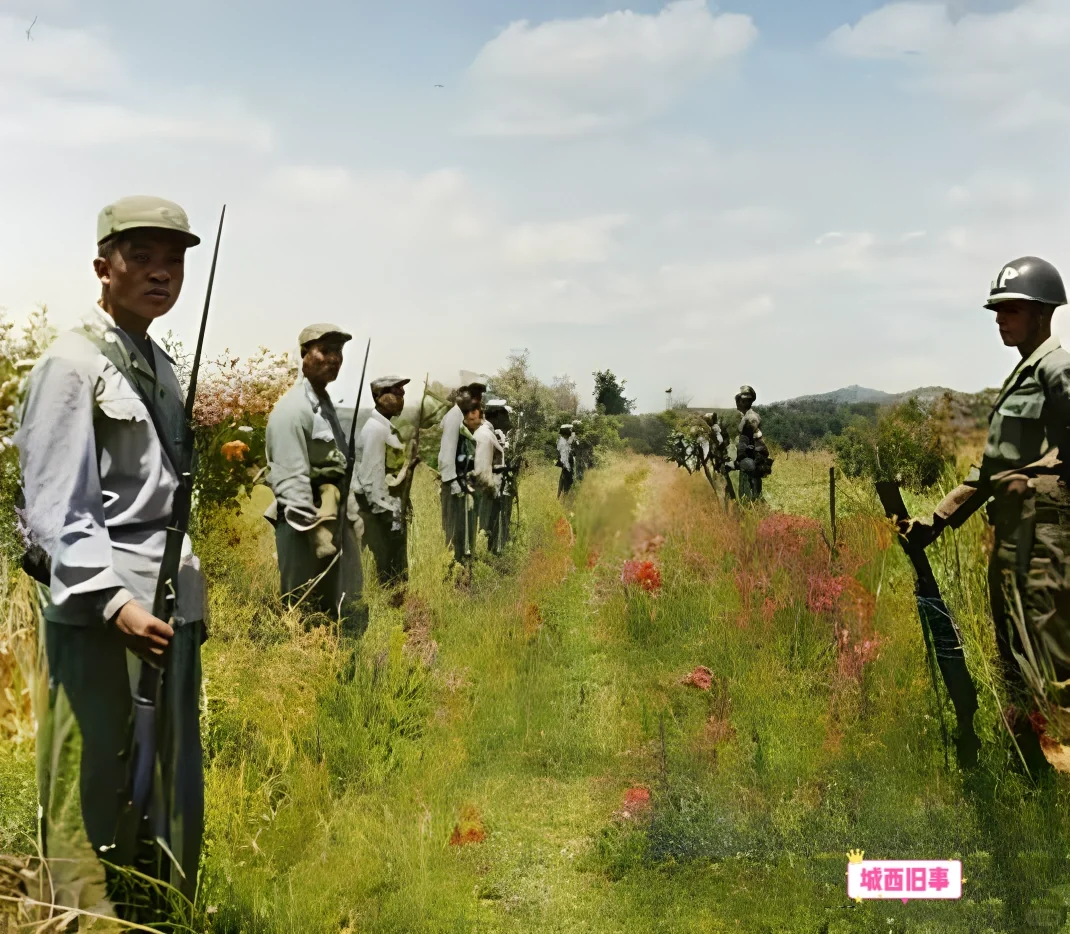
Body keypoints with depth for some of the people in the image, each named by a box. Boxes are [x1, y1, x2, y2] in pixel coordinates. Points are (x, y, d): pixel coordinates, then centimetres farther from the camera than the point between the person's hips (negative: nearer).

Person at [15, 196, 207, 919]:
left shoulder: (162, 366, 16)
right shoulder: (72, 364, -8)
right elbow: (55, 510, -14)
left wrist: (189, 601, 16)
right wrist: (114, 603, -24)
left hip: (172, 611, 8)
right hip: (98, 618, -8)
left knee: (174, 796, 15)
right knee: (95, 800, -1)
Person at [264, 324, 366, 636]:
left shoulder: (327, 402, 16)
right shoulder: (293, 408, -14)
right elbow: (292, 479, -21)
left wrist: (352, 513, 17)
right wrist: (315, 528, -23)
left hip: (337, 518, 9)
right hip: (305, 520, -9)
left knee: (350, 613, 12)